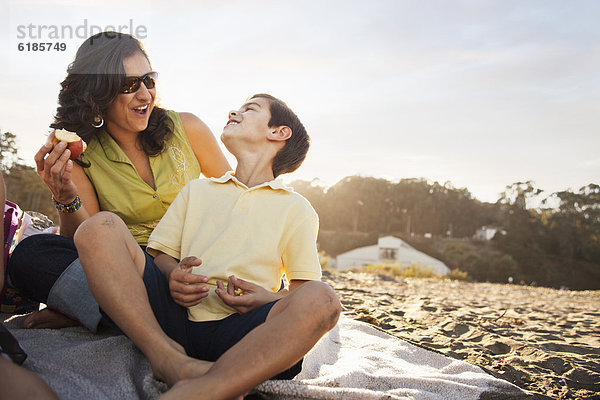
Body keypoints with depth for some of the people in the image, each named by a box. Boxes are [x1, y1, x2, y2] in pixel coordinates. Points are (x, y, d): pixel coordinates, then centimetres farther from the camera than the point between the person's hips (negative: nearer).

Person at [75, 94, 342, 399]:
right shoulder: (196, 190, 25)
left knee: (321, 301, -32)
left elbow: (305, 286, 9)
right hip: (173, 318, 3)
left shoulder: (296, 208, 14)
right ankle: (169, 359, -27)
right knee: (99, 228, -15)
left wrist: (269, 299, -13)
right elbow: (160, 254, 18)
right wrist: (173, 274, -6)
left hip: (237, 331, -2)